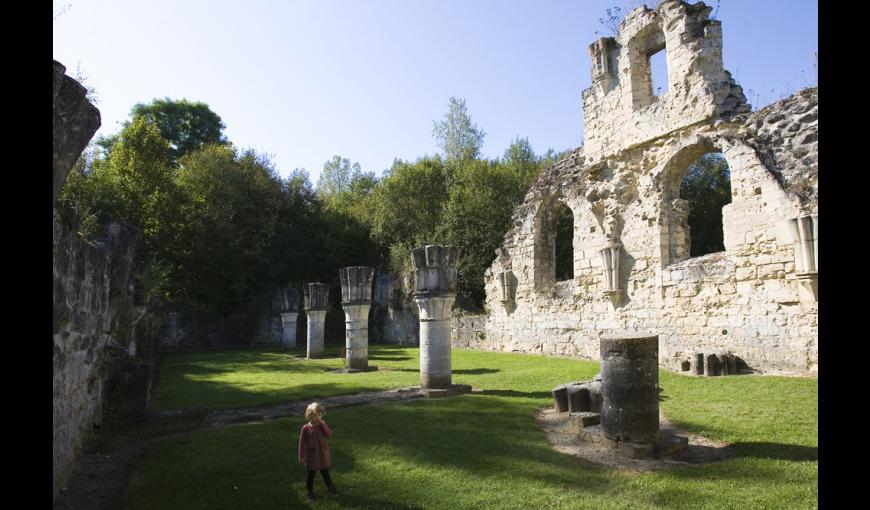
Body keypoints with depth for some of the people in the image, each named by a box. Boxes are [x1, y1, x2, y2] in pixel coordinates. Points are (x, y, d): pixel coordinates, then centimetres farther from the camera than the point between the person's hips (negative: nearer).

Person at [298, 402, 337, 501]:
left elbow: (329, 434, -22)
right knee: (311, 475, 10)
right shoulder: (305, 428, -13)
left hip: (323, 454, 2)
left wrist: (323, 424, -25)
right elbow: (302, 443, -8)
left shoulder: (322, 426, -5)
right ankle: (310, 492, 27)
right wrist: (301, 456, -6)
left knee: (325, 472, 18)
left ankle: (330, 486, 37)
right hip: (312, 455, -2)